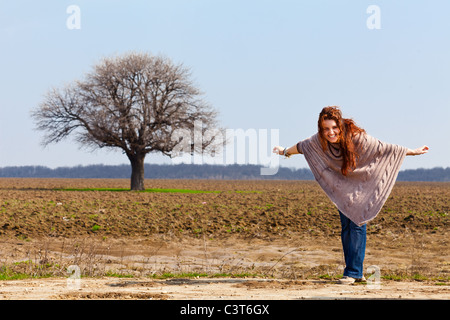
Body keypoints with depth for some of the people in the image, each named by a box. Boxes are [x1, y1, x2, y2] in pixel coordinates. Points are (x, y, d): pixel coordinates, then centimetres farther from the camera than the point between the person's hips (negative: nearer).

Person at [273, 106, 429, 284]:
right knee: (346, 227, 0)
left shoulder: (356, 137, -29)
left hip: (362, 186, -4)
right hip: (342, 188, 4)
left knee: (357, 225, -13)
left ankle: (353, 272, -13)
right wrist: (286, 152, 23)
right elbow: (302, 147, 4)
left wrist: (412, 152, -13)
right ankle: (356, 273, 6)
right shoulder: (319, 141, -18)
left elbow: (384, 148, -19)